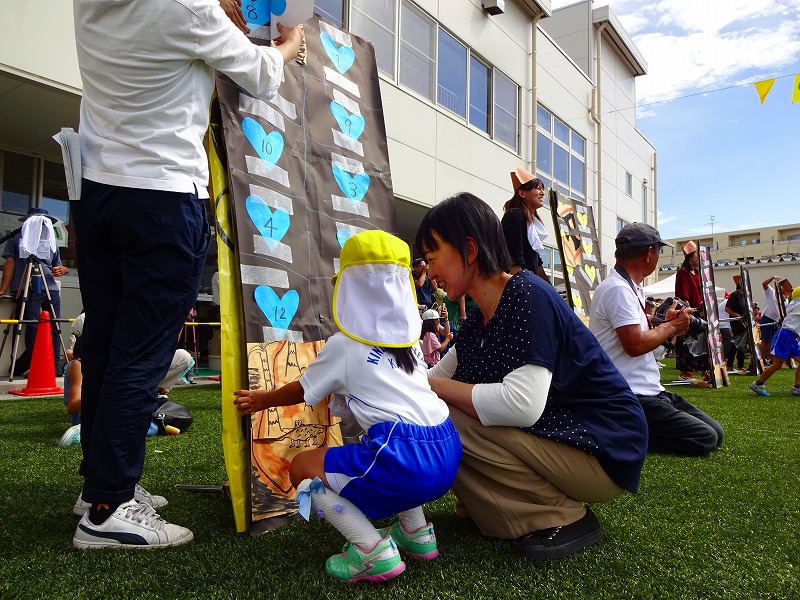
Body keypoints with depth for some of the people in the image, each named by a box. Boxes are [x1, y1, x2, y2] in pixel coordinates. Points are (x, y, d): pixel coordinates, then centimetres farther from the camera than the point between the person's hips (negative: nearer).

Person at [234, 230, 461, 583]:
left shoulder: (343, 345, 3)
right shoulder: (410, 340, 19)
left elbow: (300, 392, 19)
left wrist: (261, 400, 39)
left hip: (404, 461, -7)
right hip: (448, 455, 7)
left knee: (303, 468, 11)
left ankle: (374, 551, -3)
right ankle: (415, 530, 24)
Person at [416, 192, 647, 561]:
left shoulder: (529, 297, -20)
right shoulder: (477, 322, 7)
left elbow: (521, 404, -32)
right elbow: (433, 380, 10)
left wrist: (433, 386, -20)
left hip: (603, 452, -9)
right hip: (556, 434, 9)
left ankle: (563, 517, -7)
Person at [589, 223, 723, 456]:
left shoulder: (630, 288, 16)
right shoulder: (618, 289, -17)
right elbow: (635, 345, -23)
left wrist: (666, 324, 5)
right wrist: (672, 326, -8)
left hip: (650, 391, 10)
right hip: (631, 399, -10)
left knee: (715, 432, 8)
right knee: (705, 439, -13)